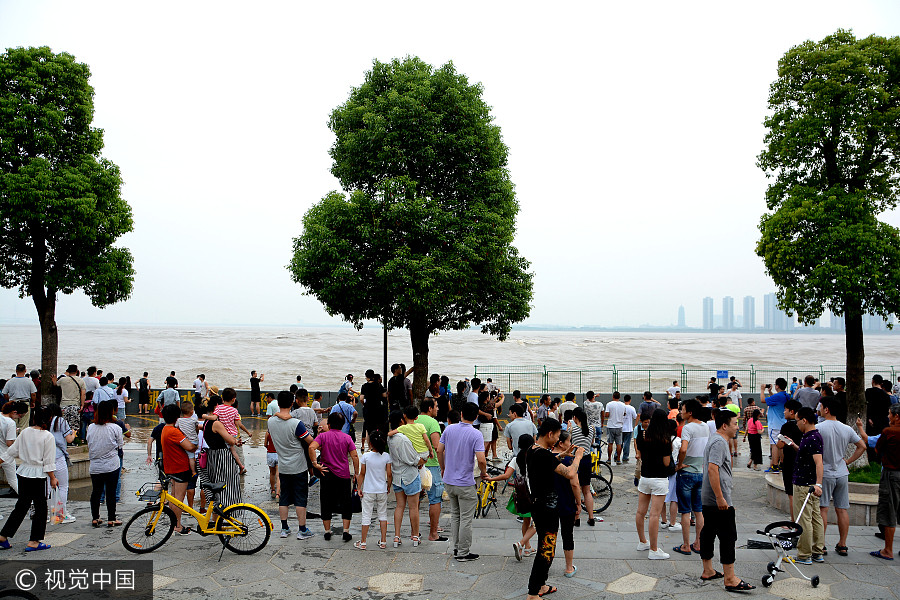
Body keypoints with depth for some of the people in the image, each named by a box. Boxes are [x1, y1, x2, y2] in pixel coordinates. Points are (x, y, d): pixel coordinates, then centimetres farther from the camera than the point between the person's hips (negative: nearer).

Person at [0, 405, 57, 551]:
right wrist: (53, 478, -3)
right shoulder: (48, 436, -14)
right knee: (40, 507, 6)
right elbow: (48, 462, -11)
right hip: (38, 476, -6)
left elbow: (12, 451, 9)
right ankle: (34, 542, 11)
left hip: (23, 472, 6)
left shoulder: (25, 432, 1)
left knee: (21, 505, 18)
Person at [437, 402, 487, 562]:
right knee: (465, 519, 5)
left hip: (448, 481, 5)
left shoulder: (449, 429, -1)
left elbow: (439, 450, 4)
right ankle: (463, 553, 11)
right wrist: (483, 473, -1)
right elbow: (481, 460, -21)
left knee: (455, 515, 19)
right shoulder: (476, 434, -15)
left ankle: (456, 548, 27)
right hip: (465, 484, -5)